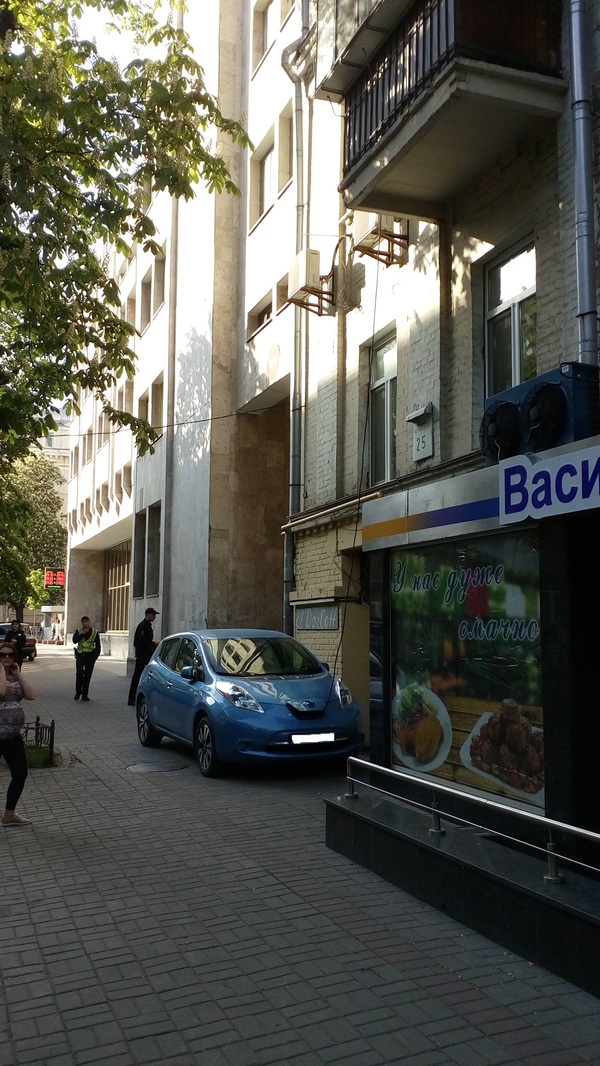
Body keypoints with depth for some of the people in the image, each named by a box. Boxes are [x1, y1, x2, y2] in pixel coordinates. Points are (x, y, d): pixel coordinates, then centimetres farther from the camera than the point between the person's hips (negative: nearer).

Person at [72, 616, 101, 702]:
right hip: (80, 655, 0)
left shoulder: (95, 632, 4)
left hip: (90, 656, 0)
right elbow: (75, 640, -13)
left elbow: (98, 646, 6)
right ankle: (78, 692, 2)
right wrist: (83, 633, -16)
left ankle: (85, 695, 9)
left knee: (87, 676, 2)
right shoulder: (78, 631, 5)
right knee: (79, 673, -14)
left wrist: (95, 656, -3)